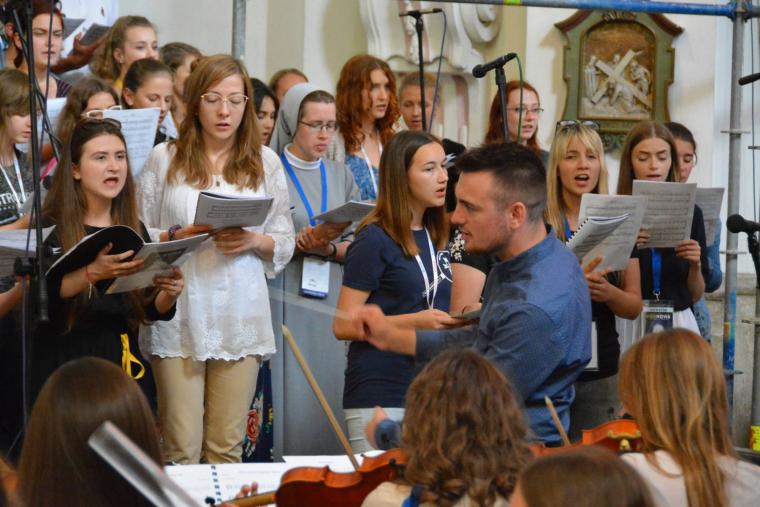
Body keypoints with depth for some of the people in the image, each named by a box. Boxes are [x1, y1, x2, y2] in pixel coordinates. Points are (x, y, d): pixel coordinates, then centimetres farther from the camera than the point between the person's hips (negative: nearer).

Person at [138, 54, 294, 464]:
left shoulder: (265, 163, 11)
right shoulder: (164, 159, 6)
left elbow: (285, 243, 11)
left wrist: (253, 241, -9)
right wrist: (178, 237, -13)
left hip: (240, 315, 2)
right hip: (179, 314, -2)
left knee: (227, 446, 2)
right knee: (182, 447, -5)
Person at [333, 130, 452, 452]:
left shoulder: (436, 238, 13)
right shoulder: (375, 241, -8)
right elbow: (343, 325, -12)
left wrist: (452, 323, 6)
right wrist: (413, 322, -20)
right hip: (379, 397, -6)